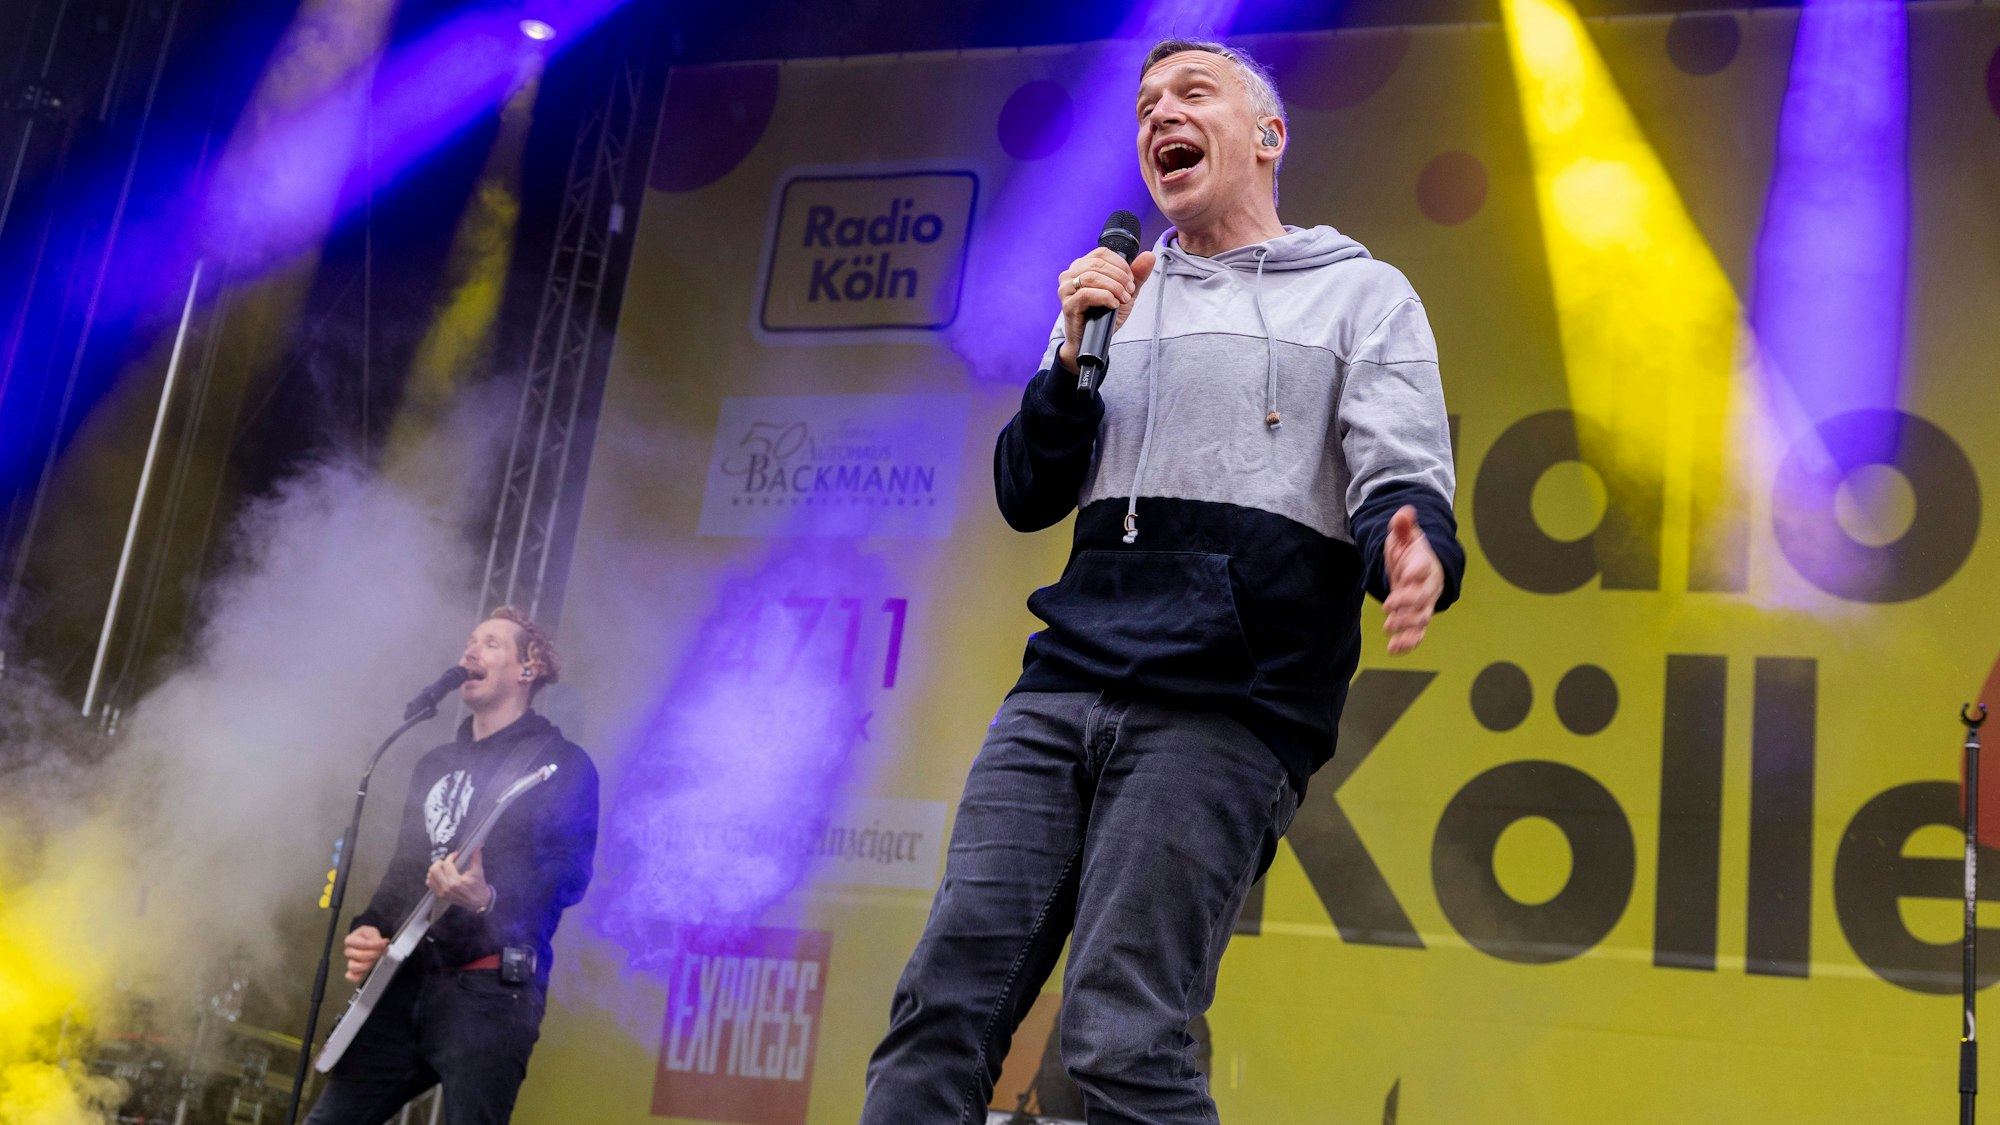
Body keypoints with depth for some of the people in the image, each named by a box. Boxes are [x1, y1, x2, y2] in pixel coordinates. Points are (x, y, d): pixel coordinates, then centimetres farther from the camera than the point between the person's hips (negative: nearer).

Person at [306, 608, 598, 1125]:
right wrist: (369, 930, 6)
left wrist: (488, 900, -29)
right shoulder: (435, 764, 23)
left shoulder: (561, 763, 0)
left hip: (491, 989, -7)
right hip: (407, 982, 7)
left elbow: (570, 874, -11)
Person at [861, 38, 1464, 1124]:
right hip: (1062, 684, 5)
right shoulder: (1116, 293, 24)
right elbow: (1027, 500, 19)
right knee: (942, 1001, -4)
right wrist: (1076, 358, 2)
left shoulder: (1360, 294, 11)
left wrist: (1413, 556, -26)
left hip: (1227, 708, -5)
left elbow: (1400, 484, -1)